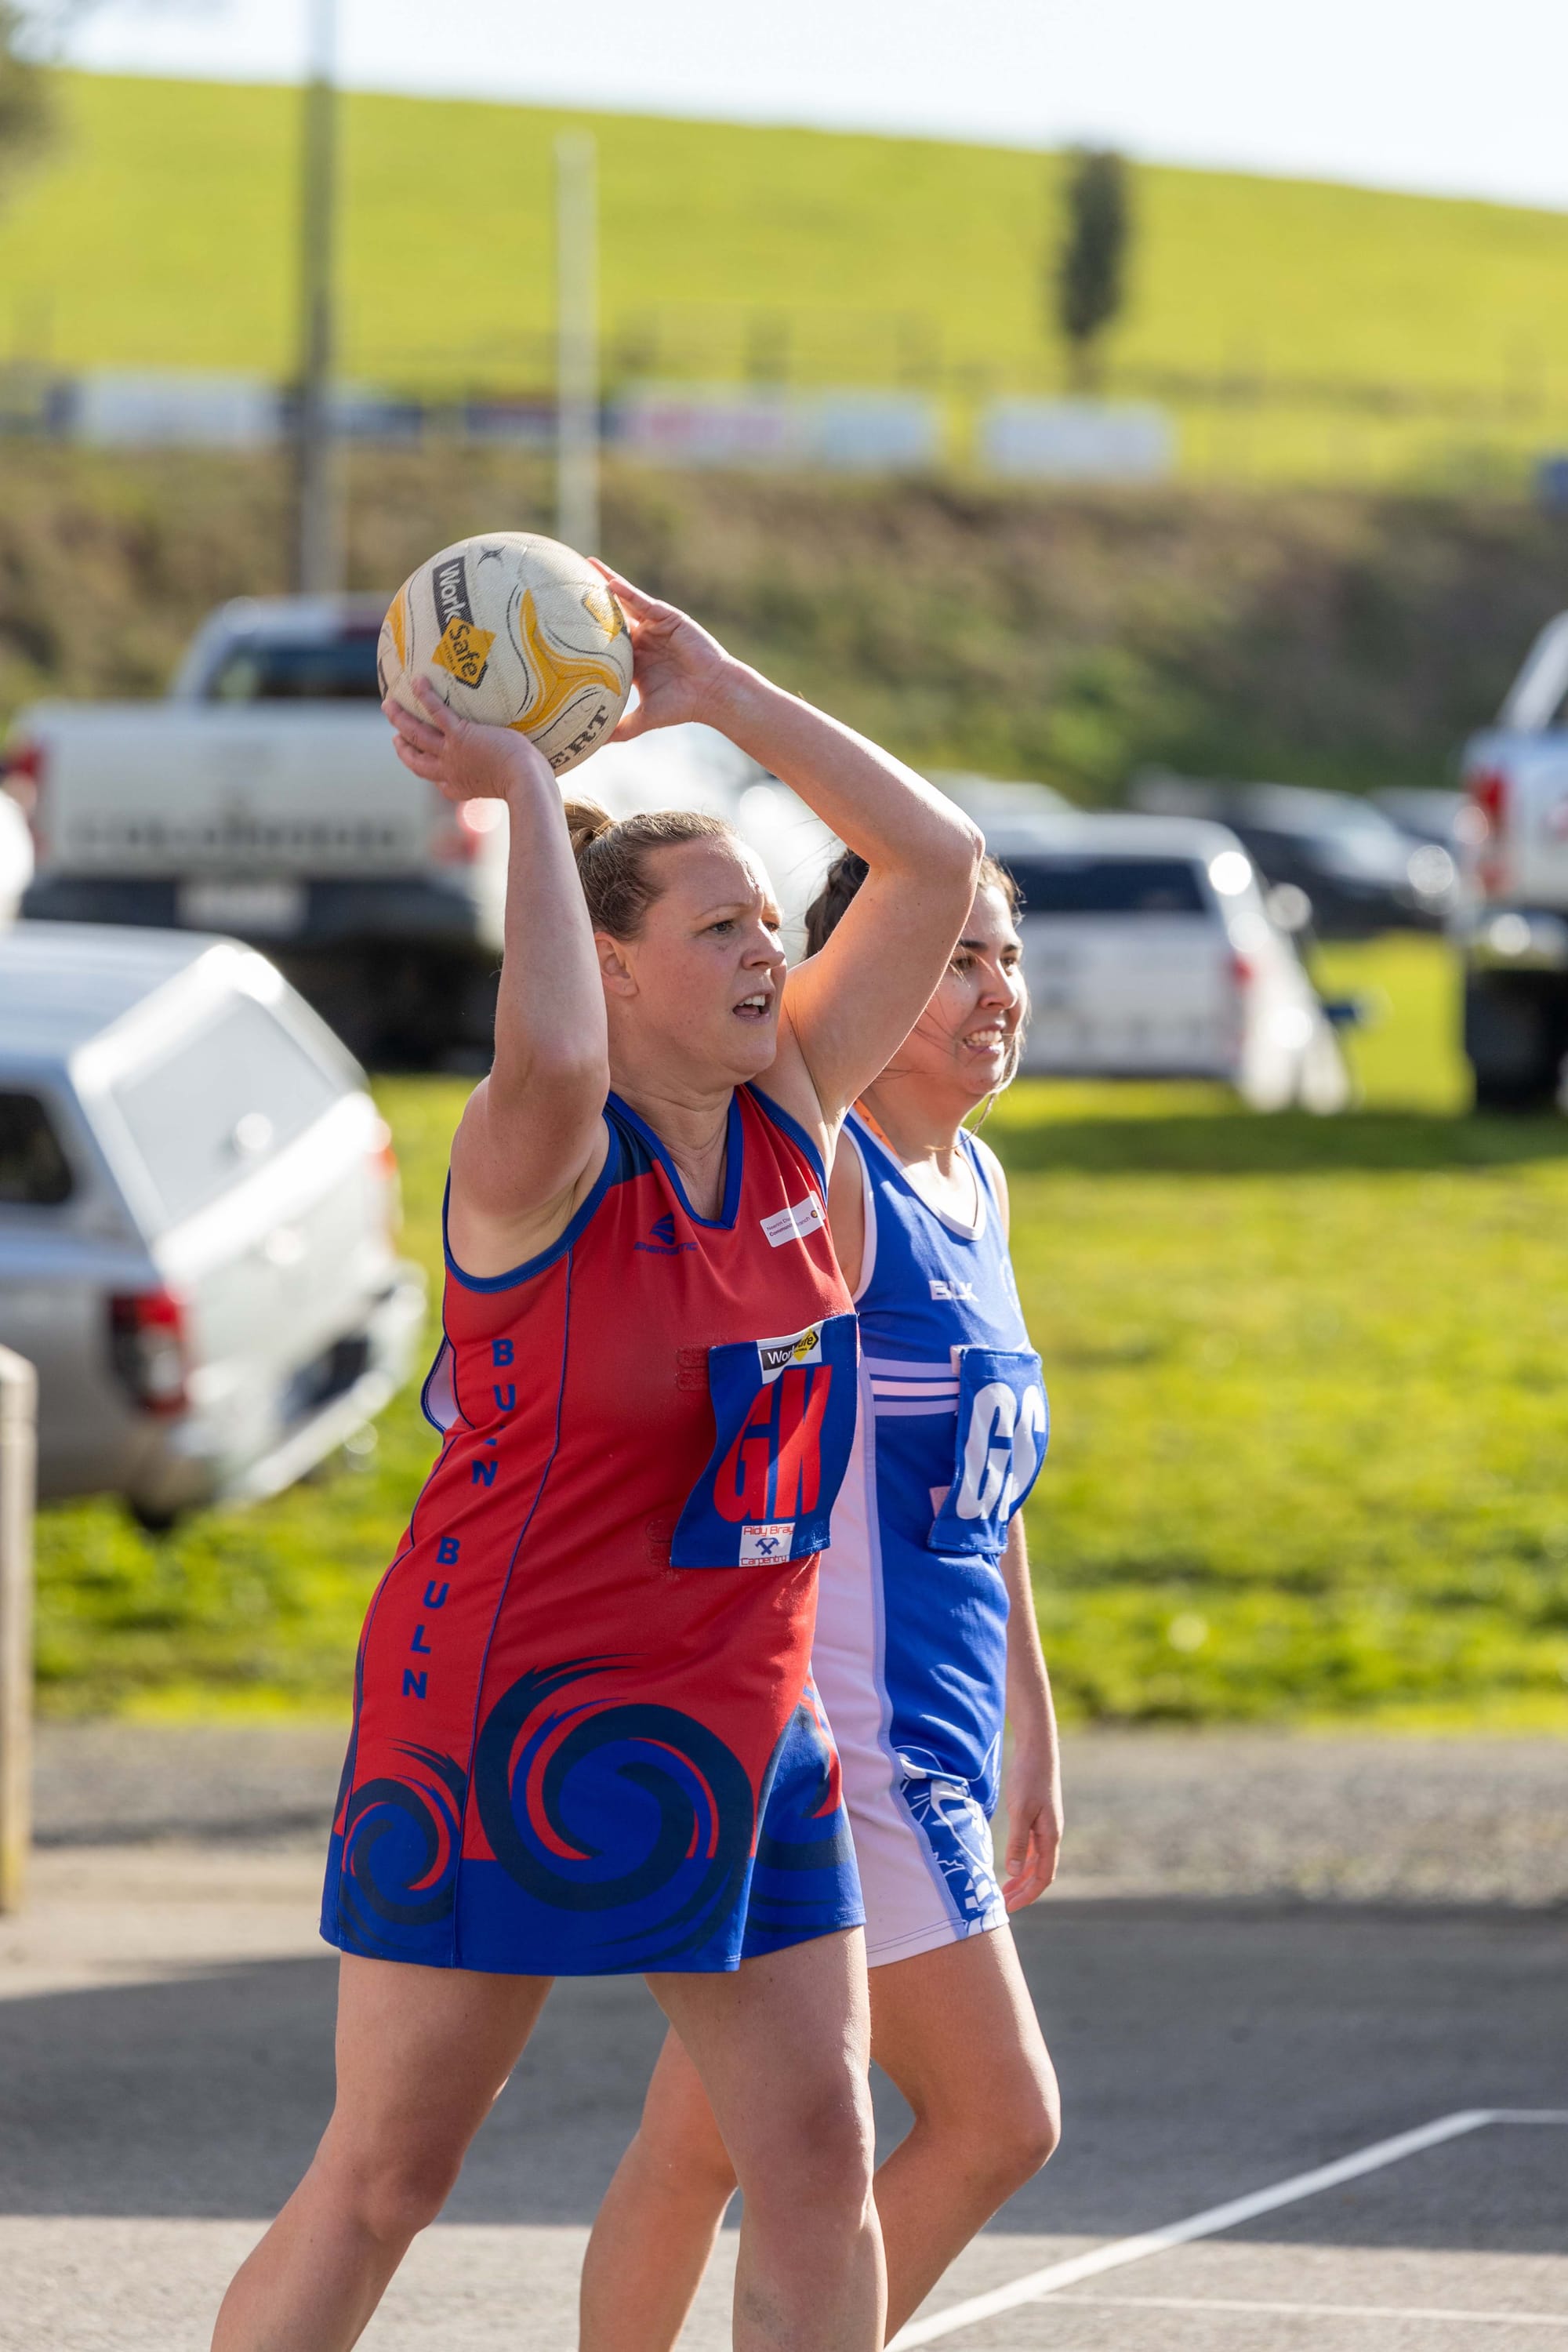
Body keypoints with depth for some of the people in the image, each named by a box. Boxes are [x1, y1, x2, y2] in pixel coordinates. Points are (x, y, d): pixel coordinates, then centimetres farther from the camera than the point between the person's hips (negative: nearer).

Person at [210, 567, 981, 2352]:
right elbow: (549, 1060, -40)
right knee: (380, 2183, 0)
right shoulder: (541, 1158, -14)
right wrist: (522, 794, -28)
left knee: (819, 2163, 0)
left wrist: (722, 697, -1)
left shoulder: (789, 1115, 5)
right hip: (505, 1716, -6)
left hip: (737, 1731, 6)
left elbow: (935, 858, 5)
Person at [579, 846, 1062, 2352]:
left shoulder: (977, 1183, 16)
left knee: (706, 2138, 9)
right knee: (998, 2121, -7)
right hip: (845, 1729, -8)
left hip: (935, 1723, 8)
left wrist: (1034, 1738, 23)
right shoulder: (816, 1166, -12)